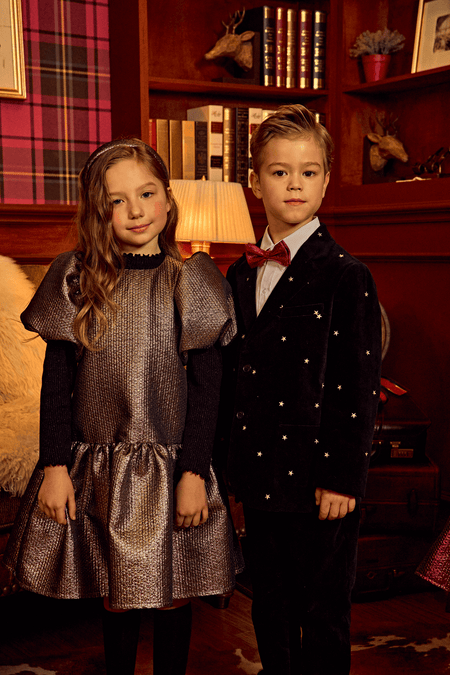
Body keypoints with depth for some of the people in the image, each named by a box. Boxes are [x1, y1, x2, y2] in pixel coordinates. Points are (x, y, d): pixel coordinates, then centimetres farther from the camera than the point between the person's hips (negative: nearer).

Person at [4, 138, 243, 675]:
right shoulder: (77, 281, 0)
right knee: (115, 597, 15)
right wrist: (54, 466, -3)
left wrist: (195, 472, -9)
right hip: (97, 473, 1)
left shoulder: (190, 283, -4)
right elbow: (56, 382, 1)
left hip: (171, 472, -1)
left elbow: (206, 388, -4)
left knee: (172, 596, 12)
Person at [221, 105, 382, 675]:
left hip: (317, 476, -5)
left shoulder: (346, 276, -12)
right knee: (269, 601, 20)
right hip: (259, 471, 6)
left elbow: (359, 387, -13)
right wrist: (236, 461, 11)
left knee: (322, 611, 11)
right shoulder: (241, 274, 7)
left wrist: (343, 476, -14)